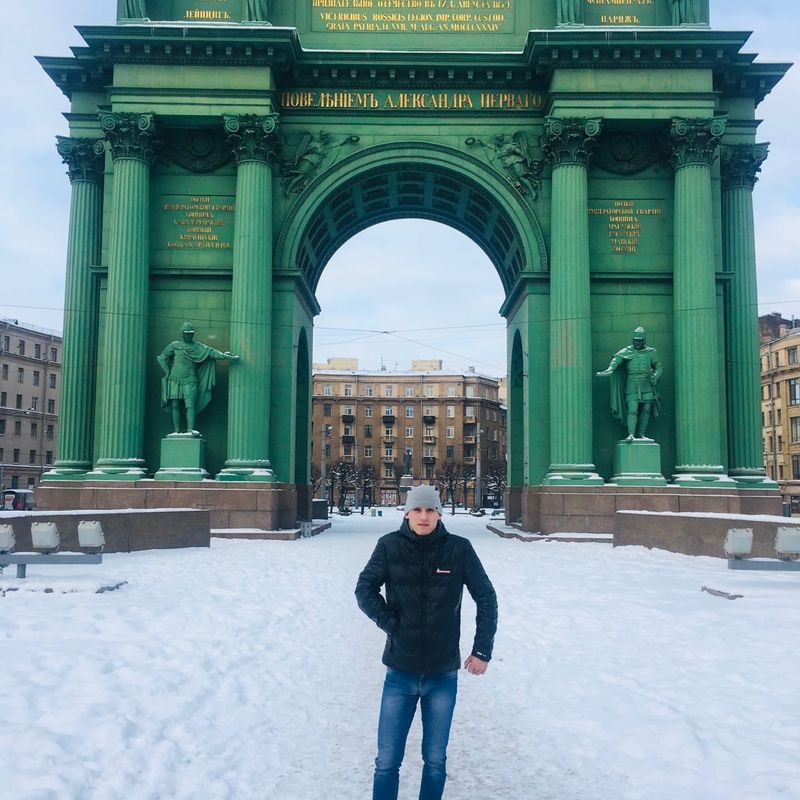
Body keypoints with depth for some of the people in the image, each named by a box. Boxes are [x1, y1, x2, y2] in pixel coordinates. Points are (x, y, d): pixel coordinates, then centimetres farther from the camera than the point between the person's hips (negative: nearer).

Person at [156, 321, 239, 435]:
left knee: (190, 405, -14)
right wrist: (168, 373, 3)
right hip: (175, 380, 1)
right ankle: (176, 431, 2)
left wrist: (226, 356, -15)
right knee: (175, 406, 1)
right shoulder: (174, 345, 7)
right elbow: (162, 358, 10)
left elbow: (210, 351, -3)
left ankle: (190, 429, -24)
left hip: (189, 381, -1)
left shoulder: (197, 347, 8)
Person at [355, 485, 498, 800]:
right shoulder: (390, 546, -7)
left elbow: (487, 598, 0)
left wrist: (482, 650, -3)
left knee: (435, 761, 14)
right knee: (387, 762, 6)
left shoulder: (459, 549, -7)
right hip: (400, 673, 0)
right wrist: (391, 624, -13)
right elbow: (364, 590, -4)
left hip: (443, 675, 0)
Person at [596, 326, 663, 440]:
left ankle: (641, 434, 11)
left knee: (646, 410, 3)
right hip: (632, 386, -3)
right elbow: (617, 359, -15)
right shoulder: (627, 351, 1)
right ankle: (631, 434, -19)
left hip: (647, 385, 3)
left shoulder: (651, 352, 8)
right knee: (632, 410, -12)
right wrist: (609, 369, -35)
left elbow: (659, 366, 13)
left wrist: (655, 376, -8)